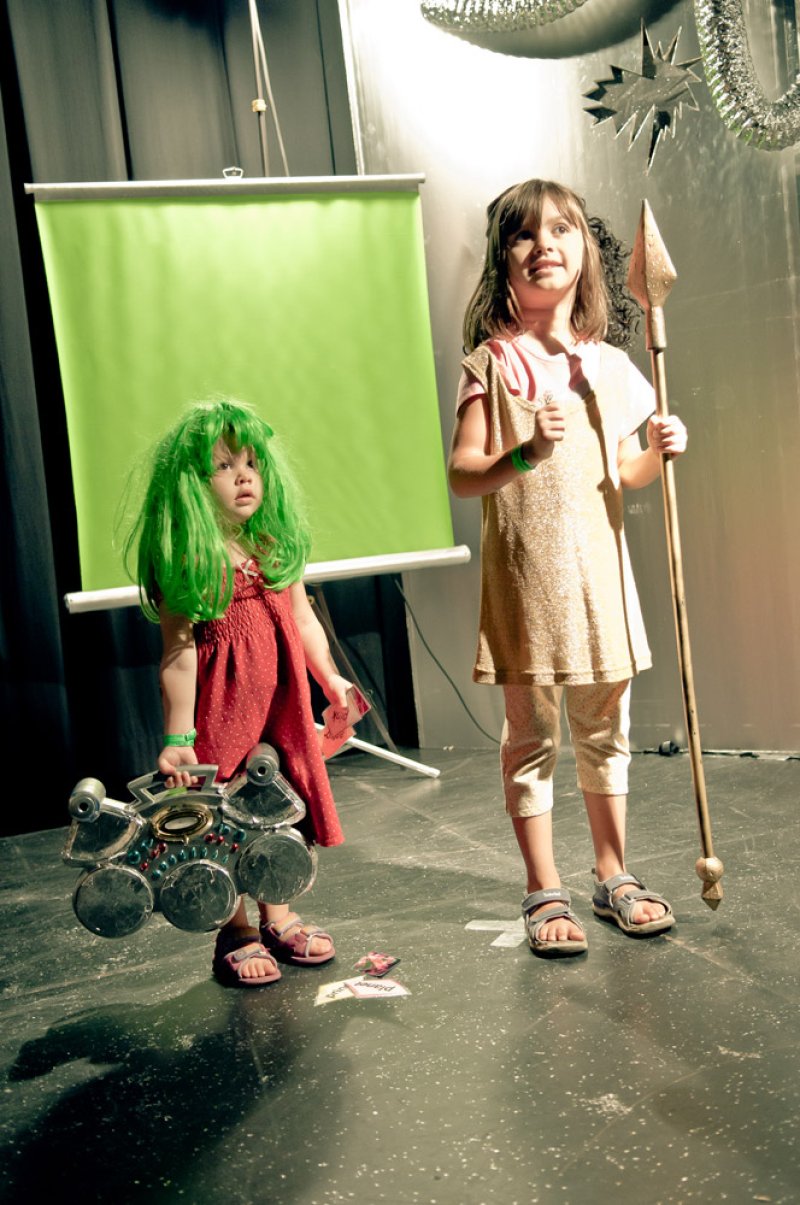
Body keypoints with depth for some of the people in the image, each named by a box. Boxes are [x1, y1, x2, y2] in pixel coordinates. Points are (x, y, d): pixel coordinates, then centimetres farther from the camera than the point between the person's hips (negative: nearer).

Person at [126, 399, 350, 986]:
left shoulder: (278, 545, 6)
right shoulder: (186, 559, -13)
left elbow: (302, 618, 16)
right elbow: (179, 650, -14)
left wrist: (330, 678, 10)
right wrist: (178, 735, -14)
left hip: (281, 700, 6)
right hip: (221, 704, -6)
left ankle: (278, 918, 31)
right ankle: (235, 933, 22)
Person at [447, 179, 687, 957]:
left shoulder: (609, 366, 8)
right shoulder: (490, 364, -5)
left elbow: (624, 472, 16)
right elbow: (462, 476, -11)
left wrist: (660, 451, -4)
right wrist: (524, 454, -27)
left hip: (598, 569, 4)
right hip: (524, 573, -4)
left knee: (605, 731, 13)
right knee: (532, 736, 4)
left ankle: (614, 876, 29)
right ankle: (544, 893, 17)